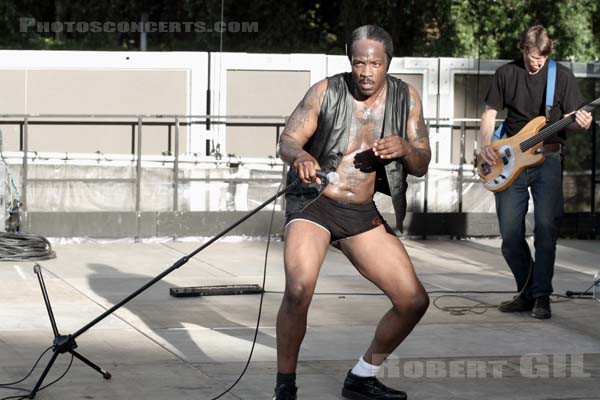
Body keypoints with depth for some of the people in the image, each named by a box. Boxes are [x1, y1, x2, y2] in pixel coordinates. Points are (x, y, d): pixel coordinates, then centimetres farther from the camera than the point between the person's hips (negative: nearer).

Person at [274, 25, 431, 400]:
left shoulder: (406, 97, 0)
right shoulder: (326, 92, -9)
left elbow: (422, 165, 3)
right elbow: (287, 141, -10)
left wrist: (405, 149, -20)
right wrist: (299, 157, -34)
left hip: (363, 213, 4)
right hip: (314, 202, -4)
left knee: (414, 301, 0)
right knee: (299, 289, -29)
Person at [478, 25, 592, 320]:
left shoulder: (562, 76, 2)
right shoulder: (506, 74, 7)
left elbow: (571, 118, 3)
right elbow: (490, 112, 12)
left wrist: (580, 123, -21)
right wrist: (486, 144, -5)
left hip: (547, 159, -2)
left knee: (546, 226, -16)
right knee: (510, 234, -1)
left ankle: (541, 297, -7)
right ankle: (526, 293, 16)